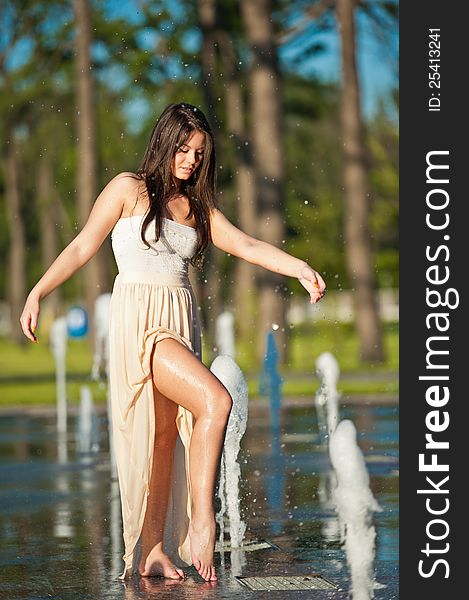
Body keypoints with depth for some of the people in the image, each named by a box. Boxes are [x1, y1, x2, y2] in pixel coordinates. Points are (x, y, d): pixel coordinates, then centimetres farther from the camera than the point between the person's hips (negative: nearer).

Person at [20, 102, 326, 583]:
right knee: (216, 401, -22)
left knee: (168, 434, 4)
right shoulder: (129, 189, 3)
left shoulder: (198, 208, 16)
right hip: (139, 321, -6)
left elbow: (247, 246, 5)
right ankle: (201, 526, -17)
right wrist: (37, 293, -7)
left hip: (181, 325, 6)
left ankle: (154, 552, 8)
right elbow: (82, 247, 2)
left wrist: (300, 268, -12)